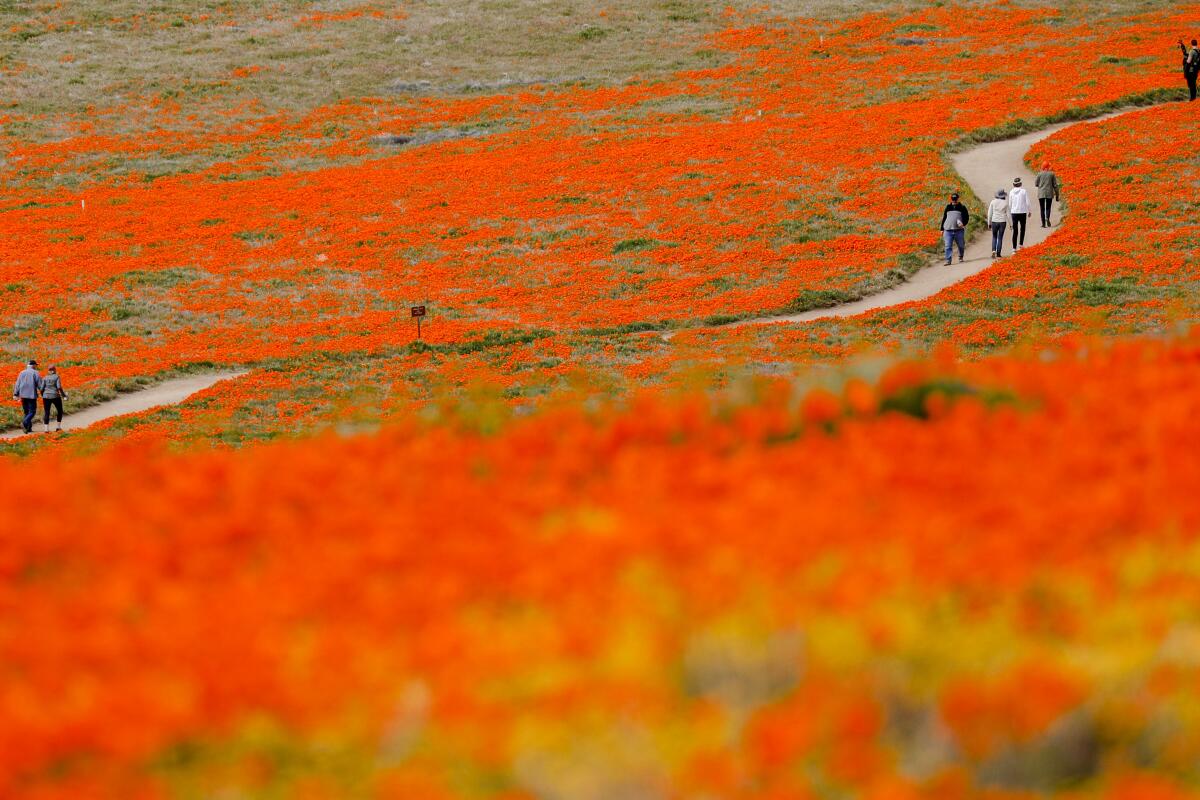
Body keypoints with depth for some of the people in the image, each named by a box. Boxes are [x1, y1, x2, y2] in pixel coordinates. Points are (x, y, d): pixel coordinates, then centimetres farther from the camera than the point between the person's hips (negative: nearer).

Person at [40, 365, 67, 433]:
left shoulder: (45, 378, 5)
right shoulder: (57, 377, -3)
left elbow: (42, 388, 1)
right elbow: (59, 387, -14)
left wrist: (43, 396, 17)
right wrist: (64, 395, -4)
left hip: (46, 397, 2)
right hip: (55, 396, -2)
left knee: (46, 413, 3)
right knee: (60, 411, 17)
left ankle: (46, 429, -8)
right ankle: (58, 427, 13)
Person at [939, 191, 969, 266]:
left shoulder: (962, 208, 5)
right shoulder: (948, 207, 14)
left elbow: (966, 217, 2)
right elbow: (944, 218, 18)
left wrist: (963, 223, -19)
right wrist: (942, 229, 14)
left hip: (959, 230, -1)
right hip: (948, 230, 1)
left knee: (961, 245, 9)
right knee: (948, 246, -8)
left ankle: (961, 257, 31)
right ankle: (948, 260, -10)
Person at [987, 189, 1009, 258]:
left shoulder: (993, 202, -2)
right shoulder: (1005, 203, -4)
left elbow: (990, 213, 1)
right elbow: (1008, 214, -2)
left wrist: (989, 223, 9)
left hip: (994, 221, 1)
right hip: (1002, 222, -1)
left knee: (994, 237, 15)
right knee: (1000, 238, 8)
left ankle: (993, 250, -5)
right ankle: (998, 253, 6)